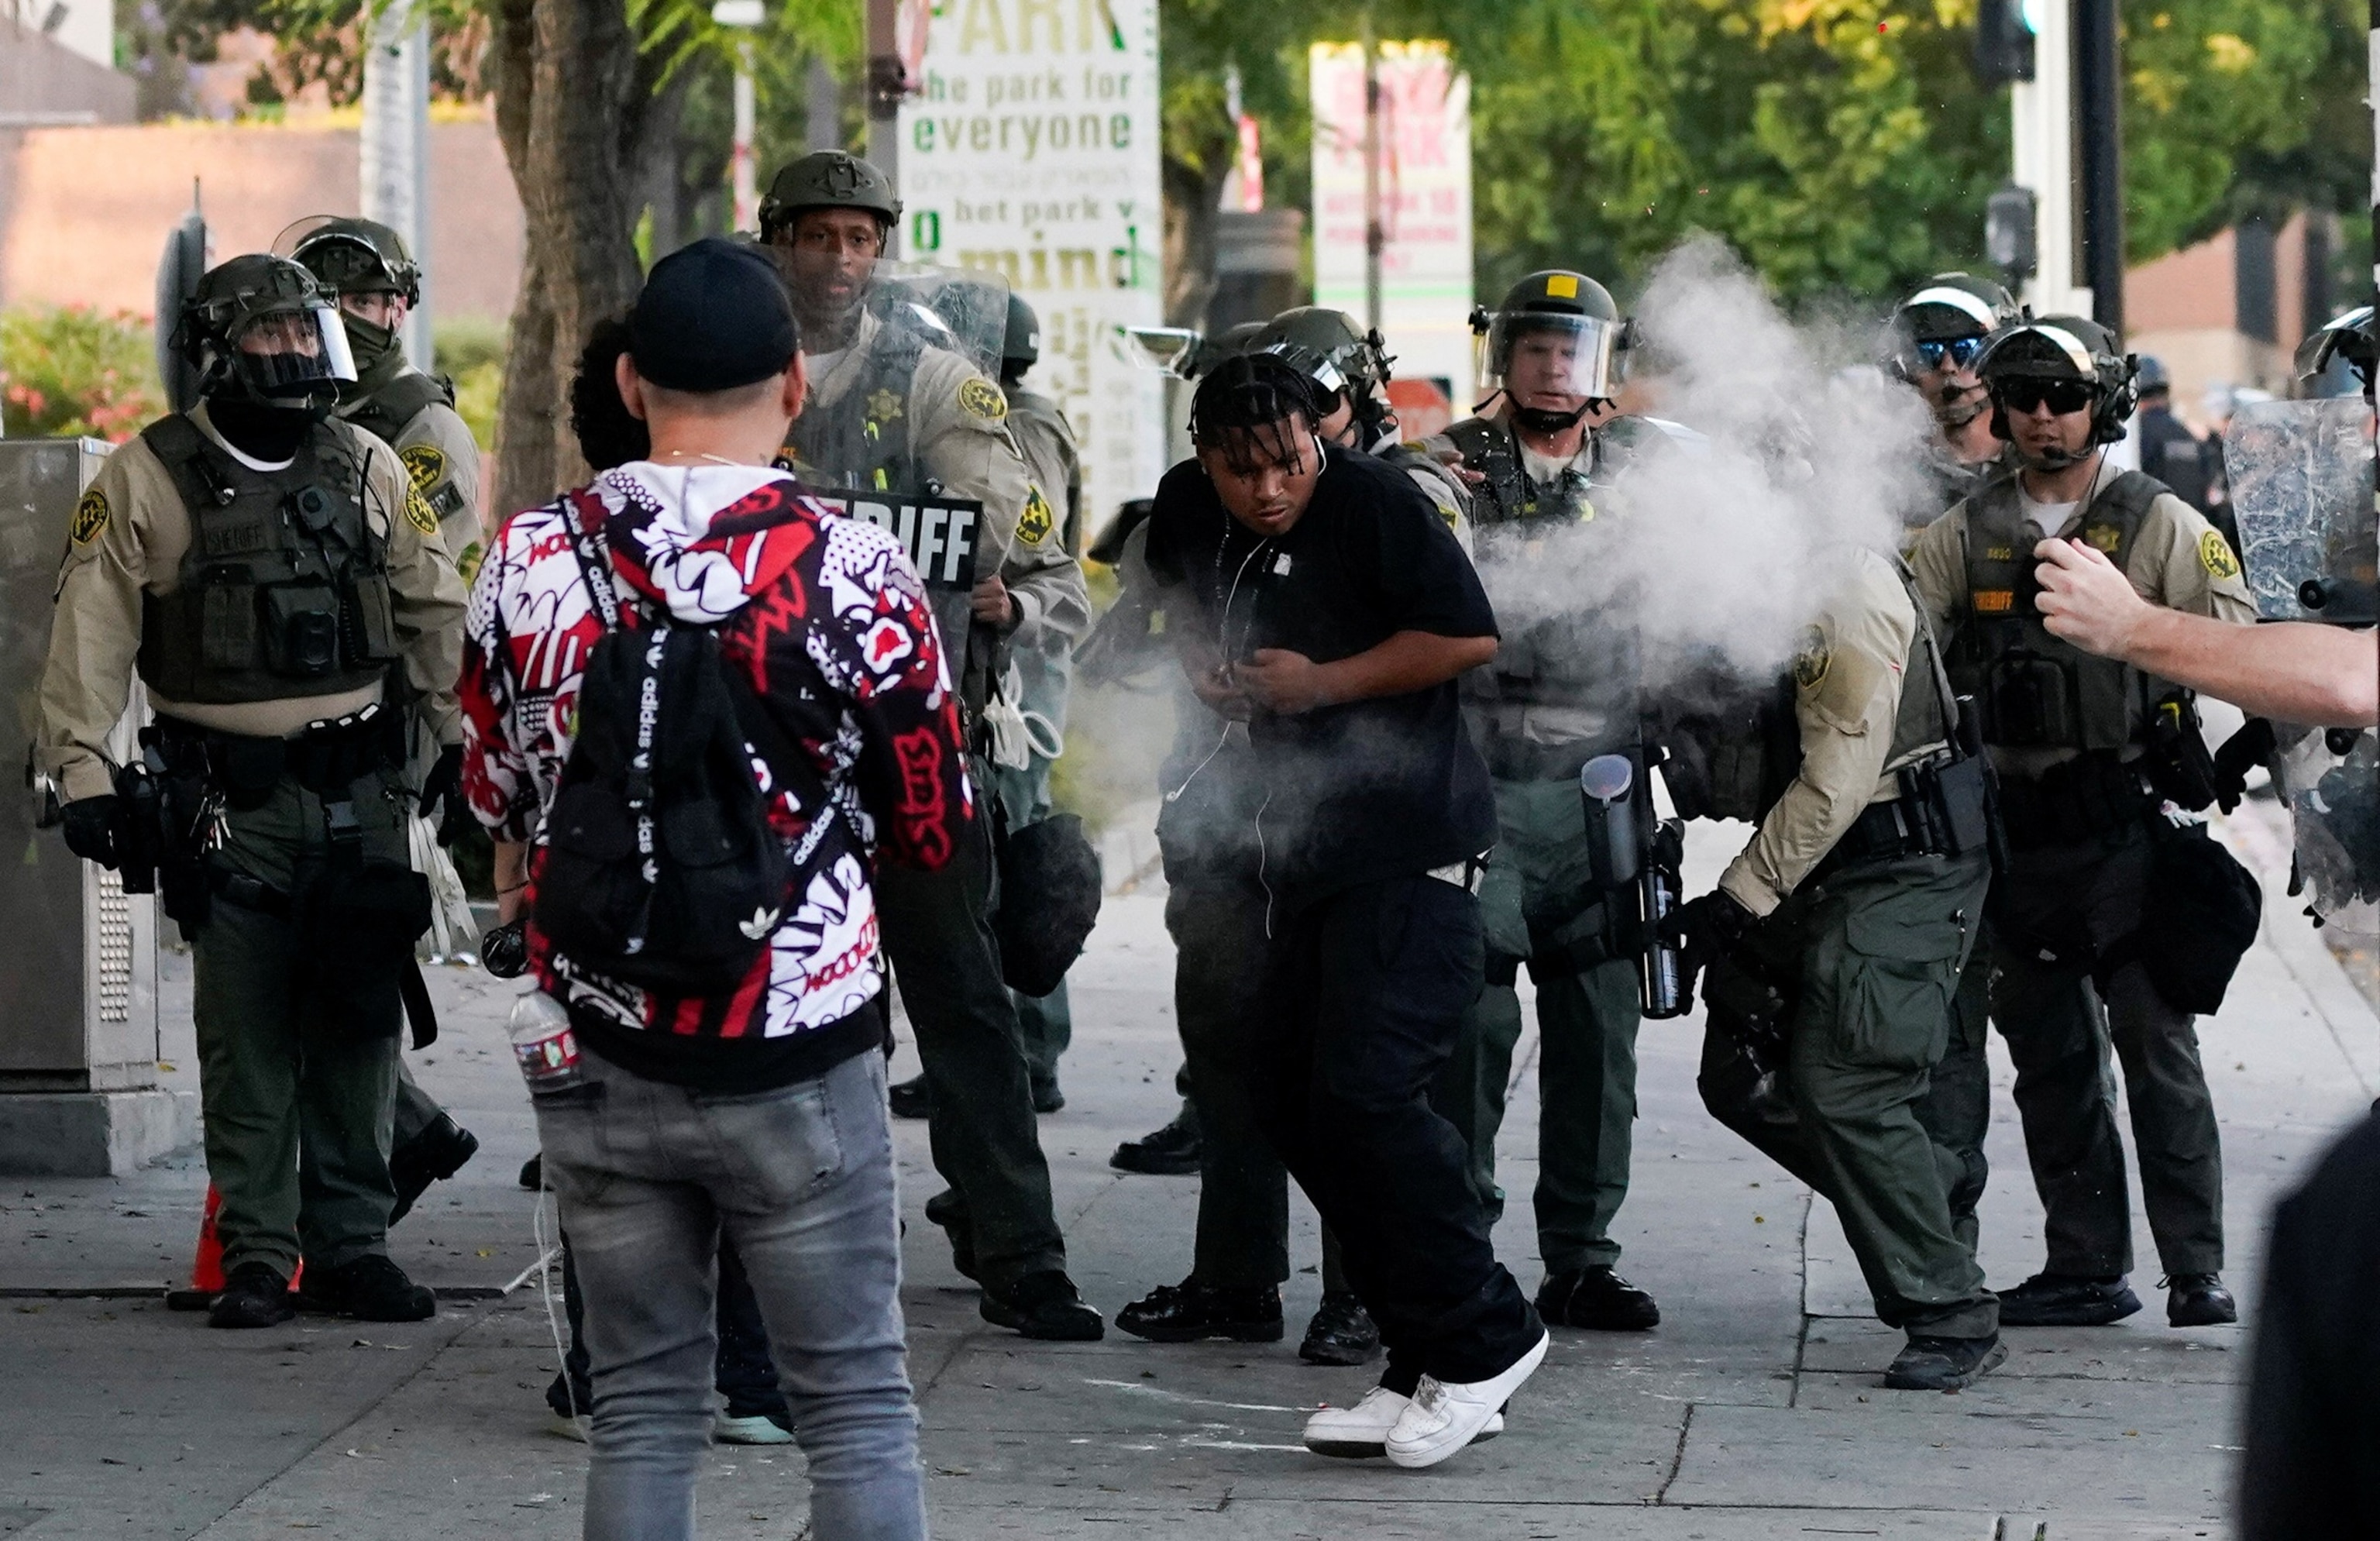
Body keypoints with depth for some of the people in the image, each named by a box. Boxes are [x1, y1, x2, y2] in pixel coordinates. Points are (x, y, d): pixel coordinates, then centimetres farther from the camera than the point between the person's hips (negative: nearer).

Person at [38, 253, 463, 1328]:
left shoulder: (368, 469, 9)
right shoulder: (147, 480, -1)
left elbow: (433, 613, 16)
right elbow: (92, 633, -3)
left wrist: (462, 739, 13)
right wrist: (83, 771, -8)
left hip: (360, 793, 3)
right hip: (232, 803, -3)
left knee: (357, 1028, 5)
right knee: (246, 1037, -1)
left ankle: (351, 1247, 14)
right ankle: (255, 1258, 6)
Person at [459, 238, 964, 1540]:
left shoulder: (525, 563, -2)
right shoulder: (854, 570, -11)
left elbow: (495, 797, 10)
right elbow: (934, 830, -2)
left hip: (597, 1059, 3)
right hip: (797, 1068, -3)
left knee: (642, 1409, 11)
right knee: (856, 1407, 5)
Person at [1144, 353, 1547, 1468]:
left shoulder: (1375, 504, -13)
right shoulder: (1188, 512, 8)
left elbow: (1471, 635, -16)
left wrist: (1324, 682, -17)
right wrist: (1208, 672, 7)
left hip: (1414, 842, -9)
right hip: (1304, 844, 9)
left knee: (1364, 1089, -17)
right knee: (1286, 1089, 6)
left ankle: (1482, 1341, -4)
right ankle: (1425, 1368, 13)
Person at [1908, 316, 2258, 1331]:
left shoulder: (2161, 526, 2)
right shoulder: (1964, 536, 11)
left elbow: (2236, 643, -2)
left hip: (2127, 823, -4)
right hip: (2017, 827, 4)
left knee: (2155, 1044, -7)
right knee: (2049, 1055, 8)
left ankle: (2197, 1269, -5)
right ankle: (2086, 1266, 14)